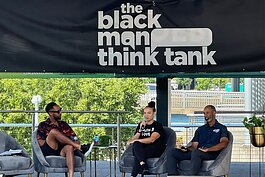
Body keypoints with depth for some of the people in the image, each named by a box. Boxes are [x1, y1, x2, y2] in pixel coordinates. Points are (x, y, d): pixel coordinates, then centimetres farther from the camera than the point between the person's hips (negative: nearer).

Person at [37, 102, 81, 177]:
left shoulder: (64, 124, 22)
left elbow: (75, 138, 19)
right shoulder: (43, 125, 11)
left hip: (62, 151, 3)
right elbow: (40, 143, -1)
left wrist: (77, 142, -8)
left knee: (69, 147, -35)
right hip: (49, 152, -2)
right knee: (53, 131, -27)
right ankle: (74, 145, -21)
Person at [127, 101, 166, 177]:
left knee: (137, 156, -33)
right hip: (142, 150, 4)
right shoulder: (141, 124, 17)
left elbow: (152, 139, -16)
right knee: (136, 145, -33)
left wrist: (137, 140, -17)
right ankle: (142, 164, -49)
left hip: (156, 150, -4)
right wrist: (140, 129, -9)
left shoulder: (158, 125, 0)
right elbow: (134, 138, 6)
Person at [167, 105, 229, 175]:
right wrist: (186, 148, -5)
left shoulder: (221, 128, 11)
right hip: (196, 152, 6)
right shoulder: (200, 129, 28)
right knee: (173, 152, -15)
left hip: (212, 154, -6)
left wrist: (208, 149, -24)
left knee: (195, 151, -40)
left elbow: (224, 143, -8)